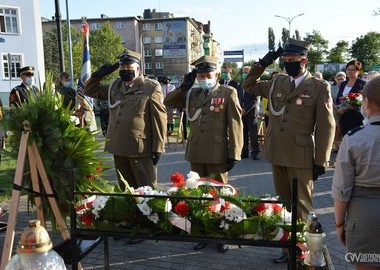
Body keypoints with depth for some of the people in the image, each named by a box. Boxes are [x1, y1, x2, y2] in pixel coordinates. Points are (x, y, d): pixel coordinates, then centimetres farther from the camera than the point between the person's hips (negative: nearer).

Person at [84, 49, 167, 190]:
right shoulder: (114, 86, 15)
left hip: (140, 149, -6)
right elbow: (90, 91, 25)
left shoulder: (151, 88, -4)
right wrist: (99, 74, 7)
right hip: (118, 148, 6)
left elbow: (159, 119, -7)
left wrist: (158, 149, -10)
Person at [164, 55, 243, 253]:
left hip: (217, 154, -4)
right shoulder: (192, 94, 11)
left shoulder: (228, 93, -3)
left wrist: (234, 154, -10)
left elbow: (235, 126, -6)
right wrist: (184, 86, 0)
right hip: (196, 153, 5)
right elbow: (167, 102, 13)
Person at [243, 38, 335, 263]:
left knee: (301, 207, 3)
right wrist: (263, 64, 5)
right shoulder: (277, 82, 9)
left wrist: (321, 161, -10)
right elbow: (249, 86, 20)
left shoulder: (319, 87, -6)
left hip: (301, 157, -5)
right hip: (278, 154, 6)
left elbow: (326, 126, -7)